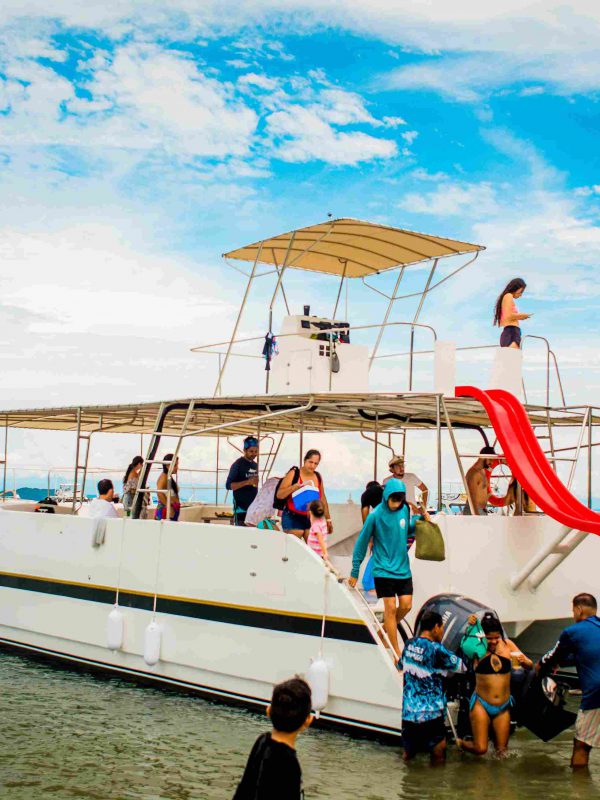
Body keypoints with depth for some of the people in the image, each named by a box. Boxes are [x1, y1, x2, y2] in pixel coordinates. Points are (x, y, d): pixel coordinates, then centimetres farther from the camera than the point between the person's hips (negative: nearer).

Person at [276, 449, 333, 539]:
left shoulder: (318, 477, 11)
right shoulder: (294, 474, -3)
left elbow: (322, 499, 19)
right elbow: (279, 494, -9)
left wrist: (328, 519, 19)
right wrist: (296, 486, -21)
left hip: (312, 519, 4)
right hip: (293, 518, -4)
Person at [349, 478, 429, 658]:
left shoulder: (404, 510, 2)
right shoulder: (376, 515, -12)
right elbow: (362, 543, -5)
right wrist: (355, 572, -2)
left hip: (403, 568, 5)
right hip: (384, 569, -5)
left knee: (406, 605, 0)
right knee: (391, 608, -3)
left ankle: (385, 629, 28)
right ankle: (396, 653, 4)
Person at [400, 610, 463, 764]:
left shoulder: (409, 645, 7)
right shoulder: (436, 649, -14)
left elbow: (400, 665, 25)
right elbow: (463, 666, -7)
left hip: (407, 712, 6)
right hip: (431, 715, -6)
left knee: (408, 757, 18)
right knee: (438, 757, 4)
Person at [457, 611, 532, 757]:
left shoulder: (507, 644, -1)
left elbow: (529, 666, 4)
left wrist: (524, 661, -20)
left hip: (503, 707, 4)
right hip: (481, 705, -4)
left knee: (502, 751, 10)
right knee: (480, 749, -5)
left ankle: (492, 734, 42)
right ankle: (459, 742, 26)